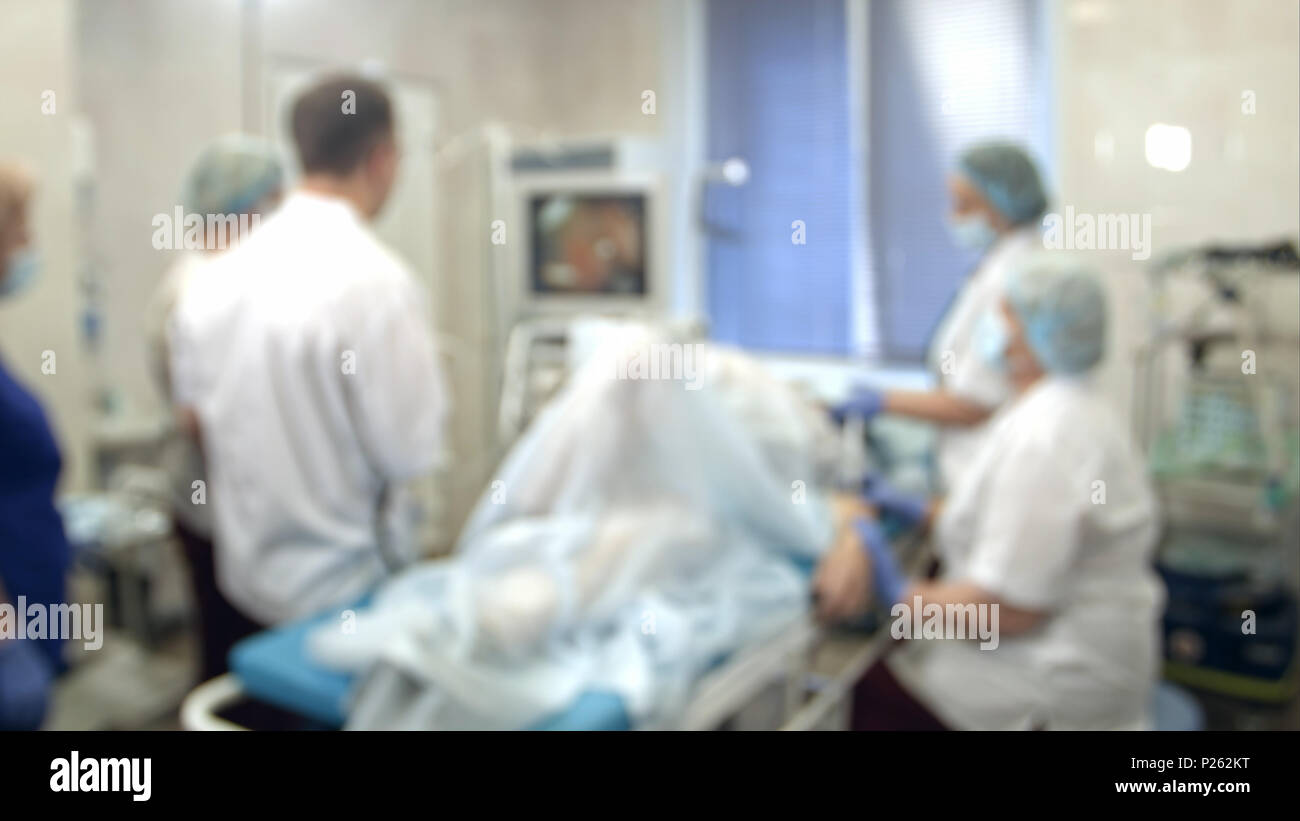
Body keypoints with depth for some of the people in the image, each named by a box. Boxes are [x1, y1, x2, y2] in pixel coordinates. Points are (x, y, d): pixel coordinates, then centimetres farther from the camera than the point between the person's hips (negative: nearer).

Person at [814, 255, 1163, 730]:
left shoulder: (1041, 439, -25)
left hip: (1062, 685, -10)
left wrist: (898, 594, -16)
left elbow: (1007, 608, -26)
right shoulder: (1061, 407, 8)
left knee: (860, 691, -12)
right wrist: (920, 511, 5)